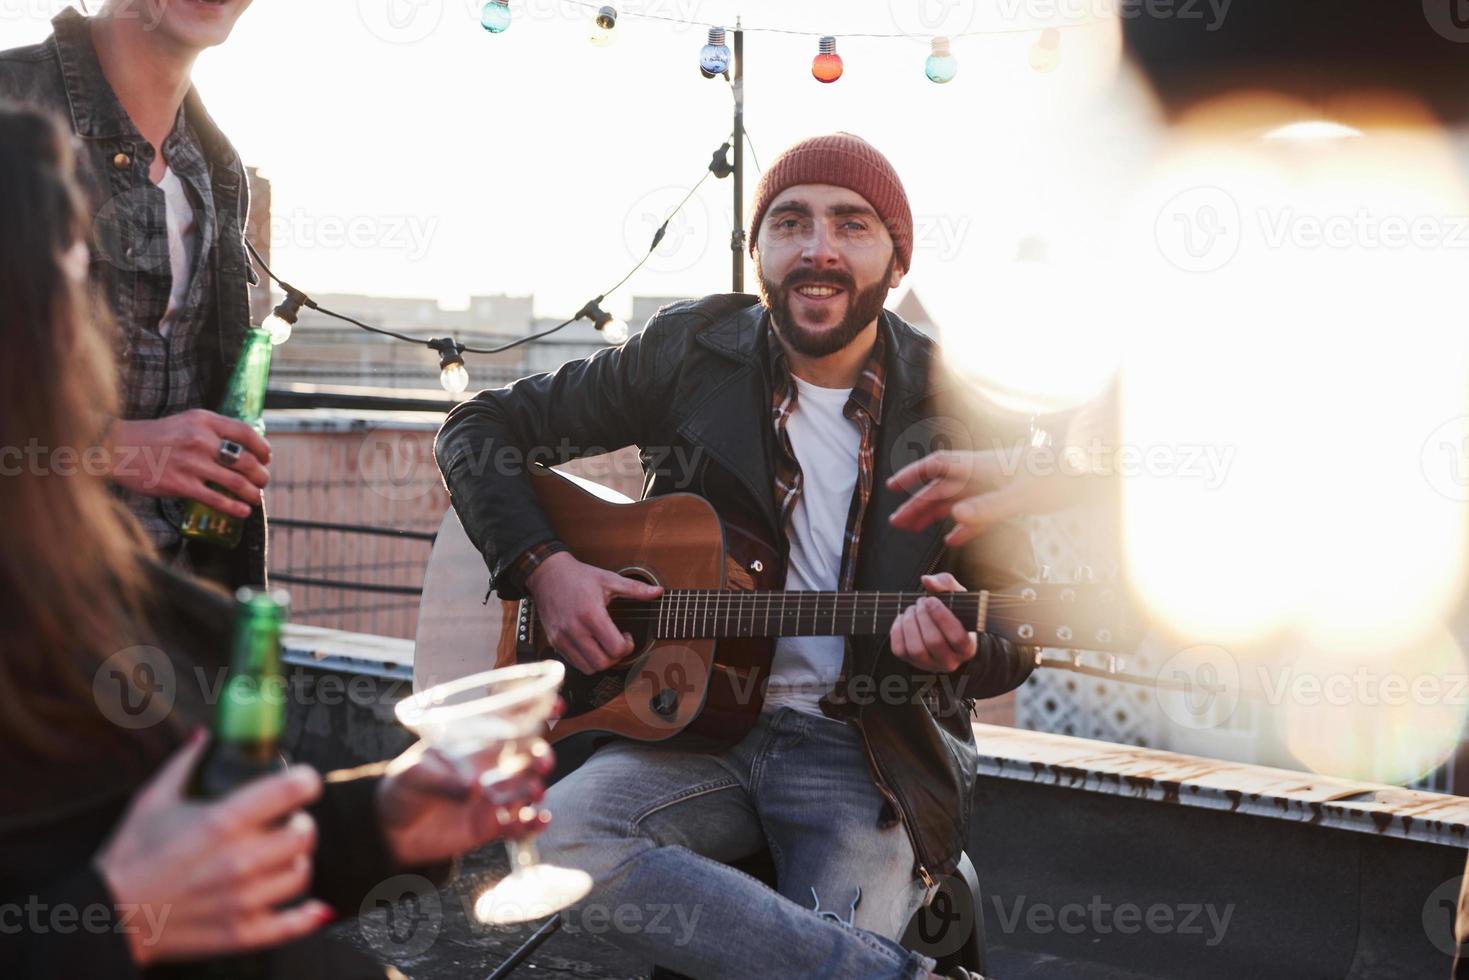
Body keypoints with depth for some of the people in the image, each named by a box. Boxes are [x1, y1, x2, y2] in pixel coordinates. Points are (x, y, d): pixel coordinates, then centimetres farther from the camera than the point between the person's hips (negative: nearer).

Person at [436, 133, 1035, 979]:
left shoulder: (952, 408, -1)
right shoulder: (691, 353, 2)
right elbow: (484, 430, 9)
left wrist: (959, 652, -23)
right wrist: (543, 566, -8)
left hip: (867, 749, -3)